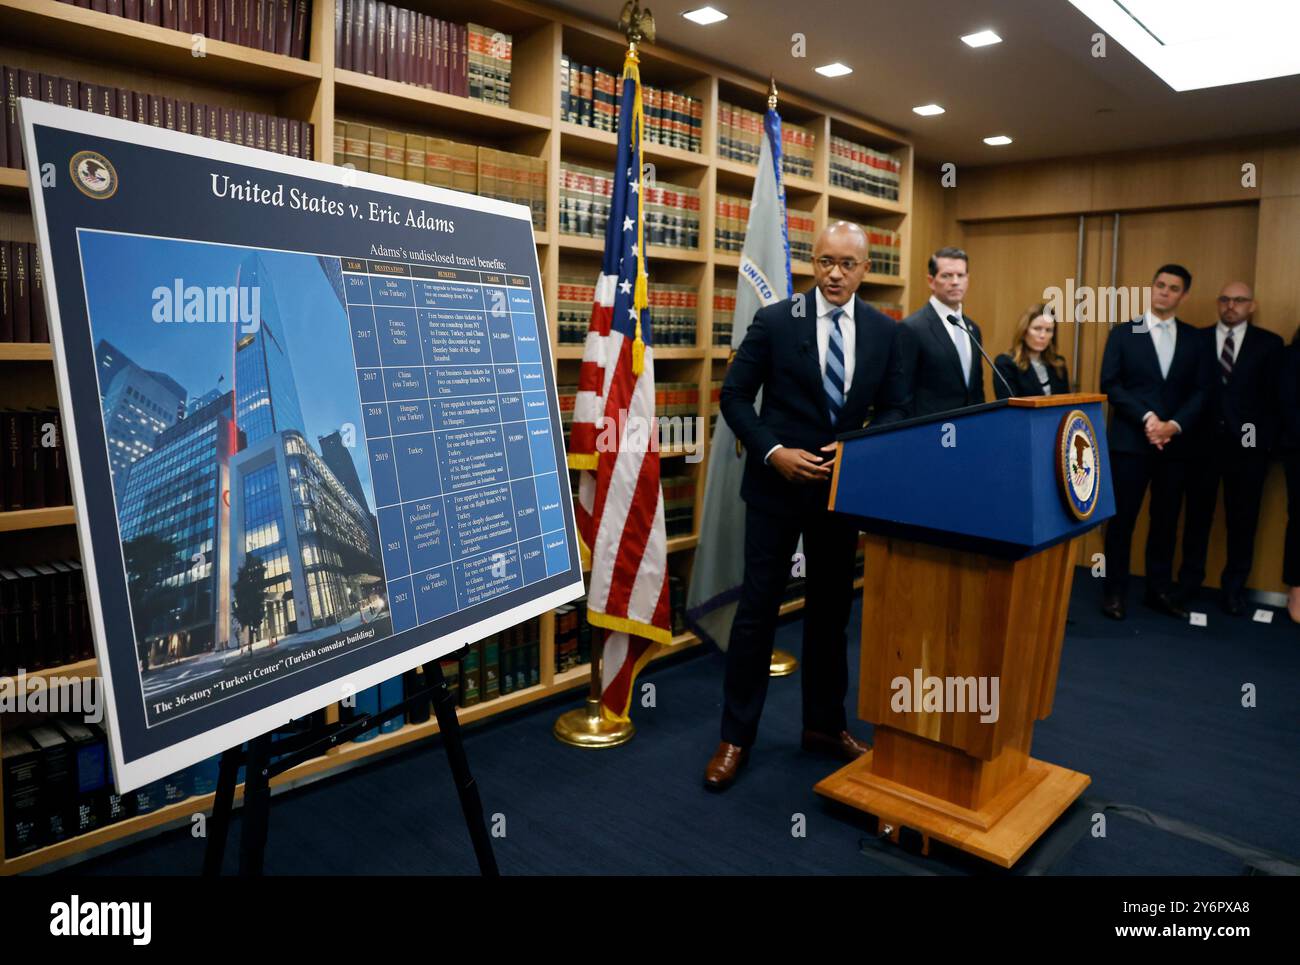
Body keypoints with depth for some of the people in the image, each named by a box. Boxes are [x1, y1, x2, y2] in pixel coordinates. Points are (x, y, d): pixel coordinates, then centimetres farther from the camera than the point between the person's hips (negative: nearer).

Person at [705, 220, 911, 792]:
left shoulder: (884, 330, 4)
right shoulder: (774, 321, -5)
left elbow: (895, 408, 7)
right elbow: (735, 397, -5)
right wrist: (774, 452, -17)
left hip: (844, 485, 3)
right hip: (776, 483, -3)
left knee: (831, 608, 13)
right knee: (758, 608, 1)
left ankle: (825, 724, 30)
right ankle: (736, 735, 14)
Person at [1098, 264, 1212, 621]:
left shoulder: (1193, 338, 9)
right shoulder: (1123, 333, 2)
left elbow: (1200, 391, 5)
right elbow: (1110, 384, -5)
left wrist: (1174, 425, -11)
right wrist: (1147, 418, -15)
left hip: (1175, 443, 3)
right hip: (1130, 441, -3)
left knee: (1166, 521, 9)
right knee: (1123, 519, 0)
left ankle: (1160, 590, 19)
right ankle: (1115, 591, 10)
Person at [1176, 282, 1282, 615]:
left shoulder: (1269, 343, 5)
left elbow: (1275, 397, 2)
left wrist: (1269, 442, -5)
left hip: (1247, 445, 0)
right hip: (1203, 442, 0)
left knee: (1242, 520, 7)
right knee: (1197, 516, 8)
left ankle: (1234, 588, 18)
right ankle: (1189, 581, 20)